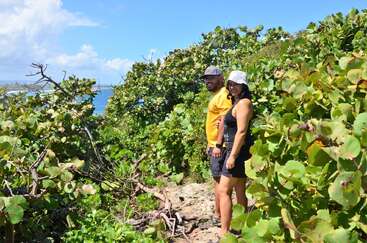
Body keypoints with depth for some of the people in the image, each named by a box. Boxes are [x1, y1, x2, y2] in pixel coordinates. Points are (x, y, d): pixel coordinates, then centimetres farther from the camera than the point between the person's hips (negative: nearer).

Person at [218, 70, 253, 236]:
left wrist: (233, 156, -23)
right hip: (237, 150, 10)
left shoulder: (243, 103, -14)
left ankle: (224, 232, -6)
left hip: (238, 151, -10)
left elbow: (242, 131, -21)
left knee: (223, 190, -9)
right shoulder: (237, 103, 17)